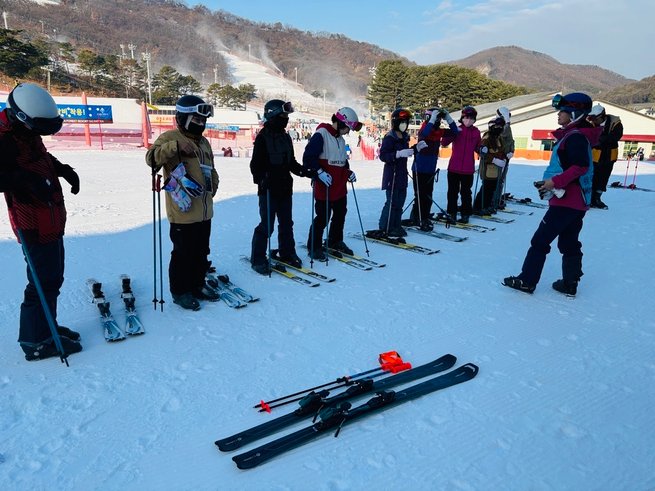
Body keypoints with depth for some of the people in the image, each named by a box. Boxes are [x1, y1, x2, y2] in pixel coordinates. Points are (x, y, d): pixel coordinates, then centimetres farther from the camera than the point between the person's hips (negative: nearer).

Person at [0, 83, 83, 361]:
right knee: (44, 281, -4)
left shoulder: (28, 134, 11)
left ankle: (46, 327, 34)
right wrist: (25, 178, -40)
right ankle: (35, 341, 10)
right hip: (36, 226, -10)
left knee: (53, 277, 18)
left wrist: (62, 169, 12)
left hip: (52, 222, 10)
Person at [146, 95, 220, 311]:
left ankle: (198, 285, 32)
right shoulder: (170, 137, -6)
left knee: (201, 252, 17)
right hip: (183, 212, -8)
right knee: (183, 254, 2)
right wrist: (176, 145, -32)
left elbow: (211, 170, 28)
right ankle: (180, 291, 17)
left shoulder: (204, 142, 18)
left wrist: (212, 188, 15)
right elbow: (151, 158, -22)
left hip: (204, 211, 8)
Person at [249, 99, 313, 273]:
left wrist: (305, 172, 9)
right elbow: (255, 164, -11)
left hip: (285, 188, 7)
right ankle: (257, 259, 8)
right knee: (266, 225, -4)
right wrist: (261, 180, -26)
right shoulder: (263, 137, -8)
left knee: (286, 223, 14)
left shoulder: (285, 137, 14)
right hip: (268, 189, -7)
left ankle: (287, 253, 28)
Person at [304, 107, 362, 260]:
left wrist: (349, 172, 9)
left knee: (340, 214, 16)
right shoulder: (321, 134, -12)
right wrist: (319, 172, -23)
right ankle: (314, 247, 10)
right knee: (322, 217, -4)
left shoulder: (341, 139, 15)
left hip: (340, 186, 9)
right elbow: (309, 156, -18)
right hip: (325, 186, -9)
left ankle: (335, 241, 33)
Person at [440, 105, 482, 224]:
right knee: (452, 191, 8)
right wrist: (451, 133, -26)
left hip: (468, 169, 1)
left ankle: (466, 214, 18)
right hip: (454, 167, -1)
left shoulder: (476, 132, 5)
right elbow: (444, 143, -12)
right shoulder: (456, 130, -2)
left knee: (466, 192, 9)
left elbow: (477, 148, 15)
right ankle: (451, 213, 19)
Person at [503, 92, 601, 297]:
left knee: (540, 240, -5)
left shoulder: (575, 136, -15)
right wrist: (550, 183, 13)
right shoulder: (574, 135, 16)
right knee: (569, 243, 14)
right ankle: (570, 284, 21)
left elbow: (581, 166, -25)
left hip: (566, 200, -10)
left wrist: (556, 182, -24)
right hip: (577, 201, 10)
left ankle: (527, 281, 1)